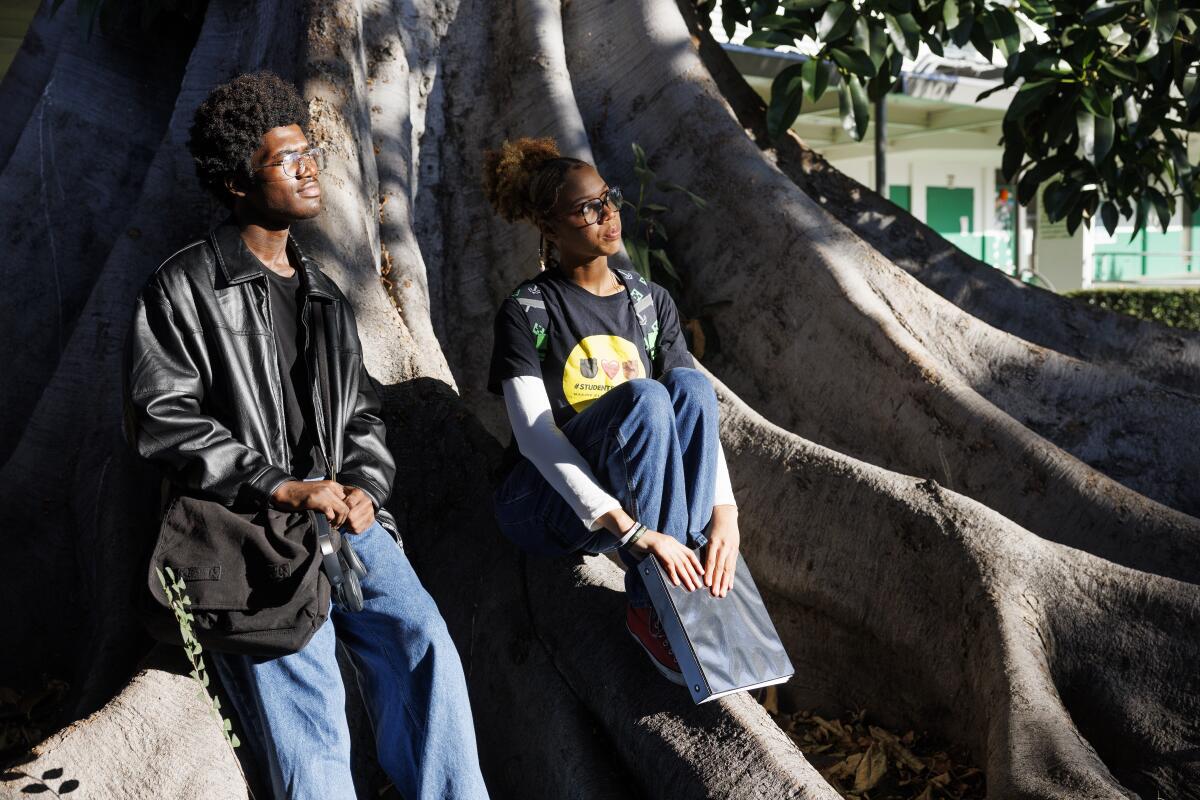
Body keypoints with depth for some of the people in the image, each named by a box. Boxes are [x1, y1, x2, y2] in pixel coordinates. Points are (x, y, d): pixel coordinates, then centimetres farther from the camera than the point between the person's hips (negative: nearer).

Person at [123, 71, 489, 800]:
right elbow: (163, 418, -7)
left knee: (422, 643, -19)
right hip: (243, 526, -4)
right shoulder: (184, 288, 3)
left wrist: (363, 488, 2)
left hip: (344, 514, 5)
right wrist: (282, 487, -14)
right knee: (302, 694, -22)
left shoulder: (326, 296, 22)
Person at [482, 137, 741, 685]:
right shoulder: (527, 311, -9)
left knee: (690, 383, -23)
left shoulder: (650, 302, 7)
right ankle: (651, 611, -29)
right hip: (548, 504, -4)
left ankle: (693, 586, -25)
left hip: (628, 496, 4)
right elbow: (535, 436, -21)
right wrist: (634, 532, -32)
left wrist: (725, 512, -20)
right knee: (643, 396, -30)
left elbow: (697, 410, -2)